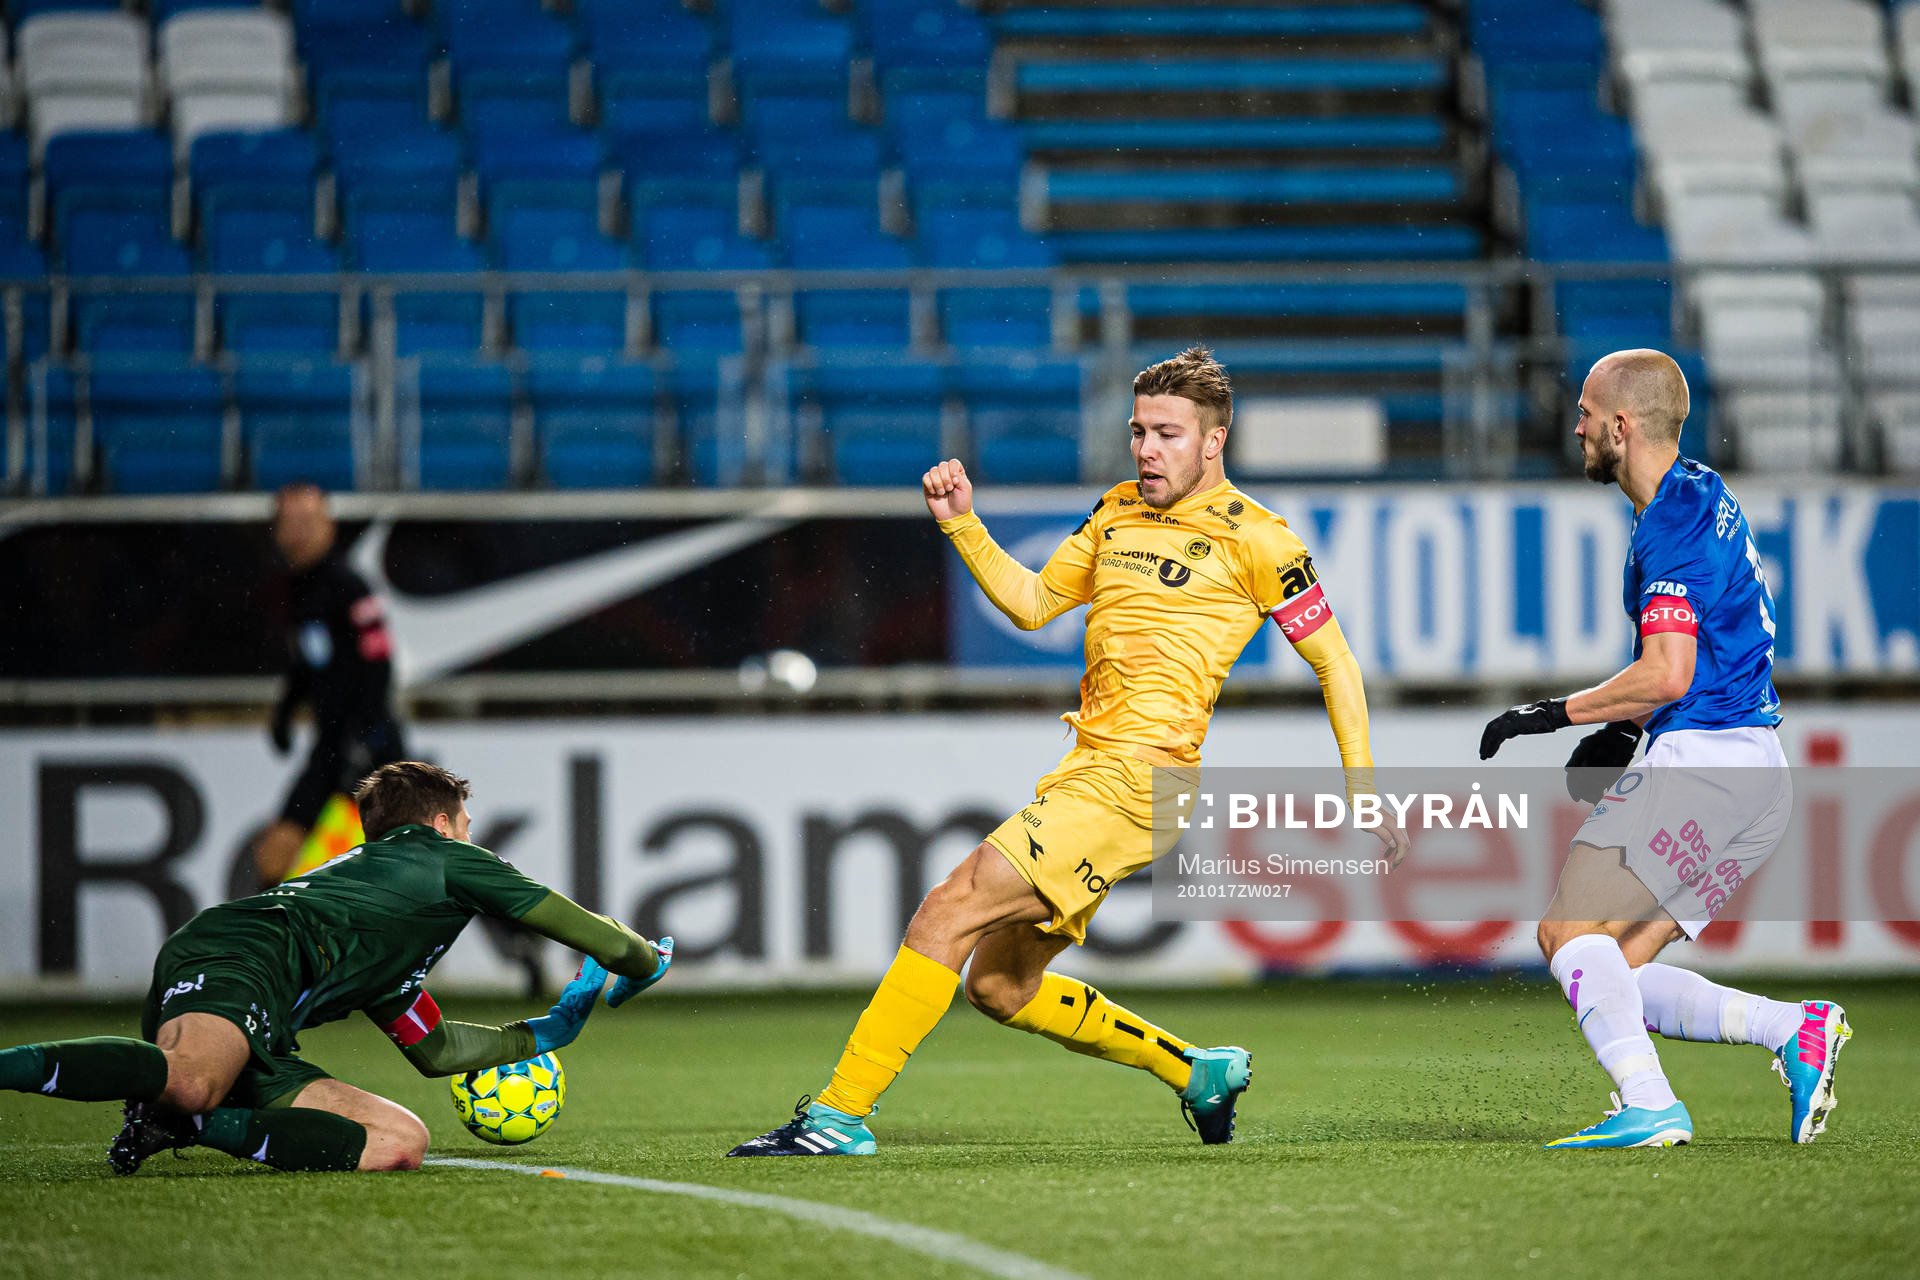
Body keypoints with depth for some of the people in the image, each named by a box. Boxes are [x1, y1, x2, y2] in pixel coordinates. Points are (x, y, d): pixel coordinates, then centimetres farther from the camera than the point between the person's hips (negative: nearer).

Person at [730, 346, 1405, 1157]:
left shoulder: (1252, 538, -3)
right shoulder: (1118, 512, 18)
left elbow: (1335, 664, 2)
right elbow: (1031, 603, 23)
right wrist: (961, 523, 9)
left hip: (1140, 777, -9)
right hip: (1083, 770, 9)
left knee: (950, 908, -17)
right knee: (999, 985, 10)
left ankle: (841, 1114, -17)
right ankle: (1199, 1073, 22)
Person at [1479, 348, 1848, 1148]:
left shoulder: (1672, 523, -13)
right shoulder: (1703, 498, 20)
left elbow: (1667, 674, -20)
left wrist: (1554, 714, -11)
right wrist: (1626, 729, 20)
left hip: (1703, 759, -10)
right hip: (1758, 773, 10)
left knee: (1570, 932, -13)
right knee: (1616, 974, 7)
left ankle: (1648, 1108, -23)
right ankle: (1796, 1029, -1)